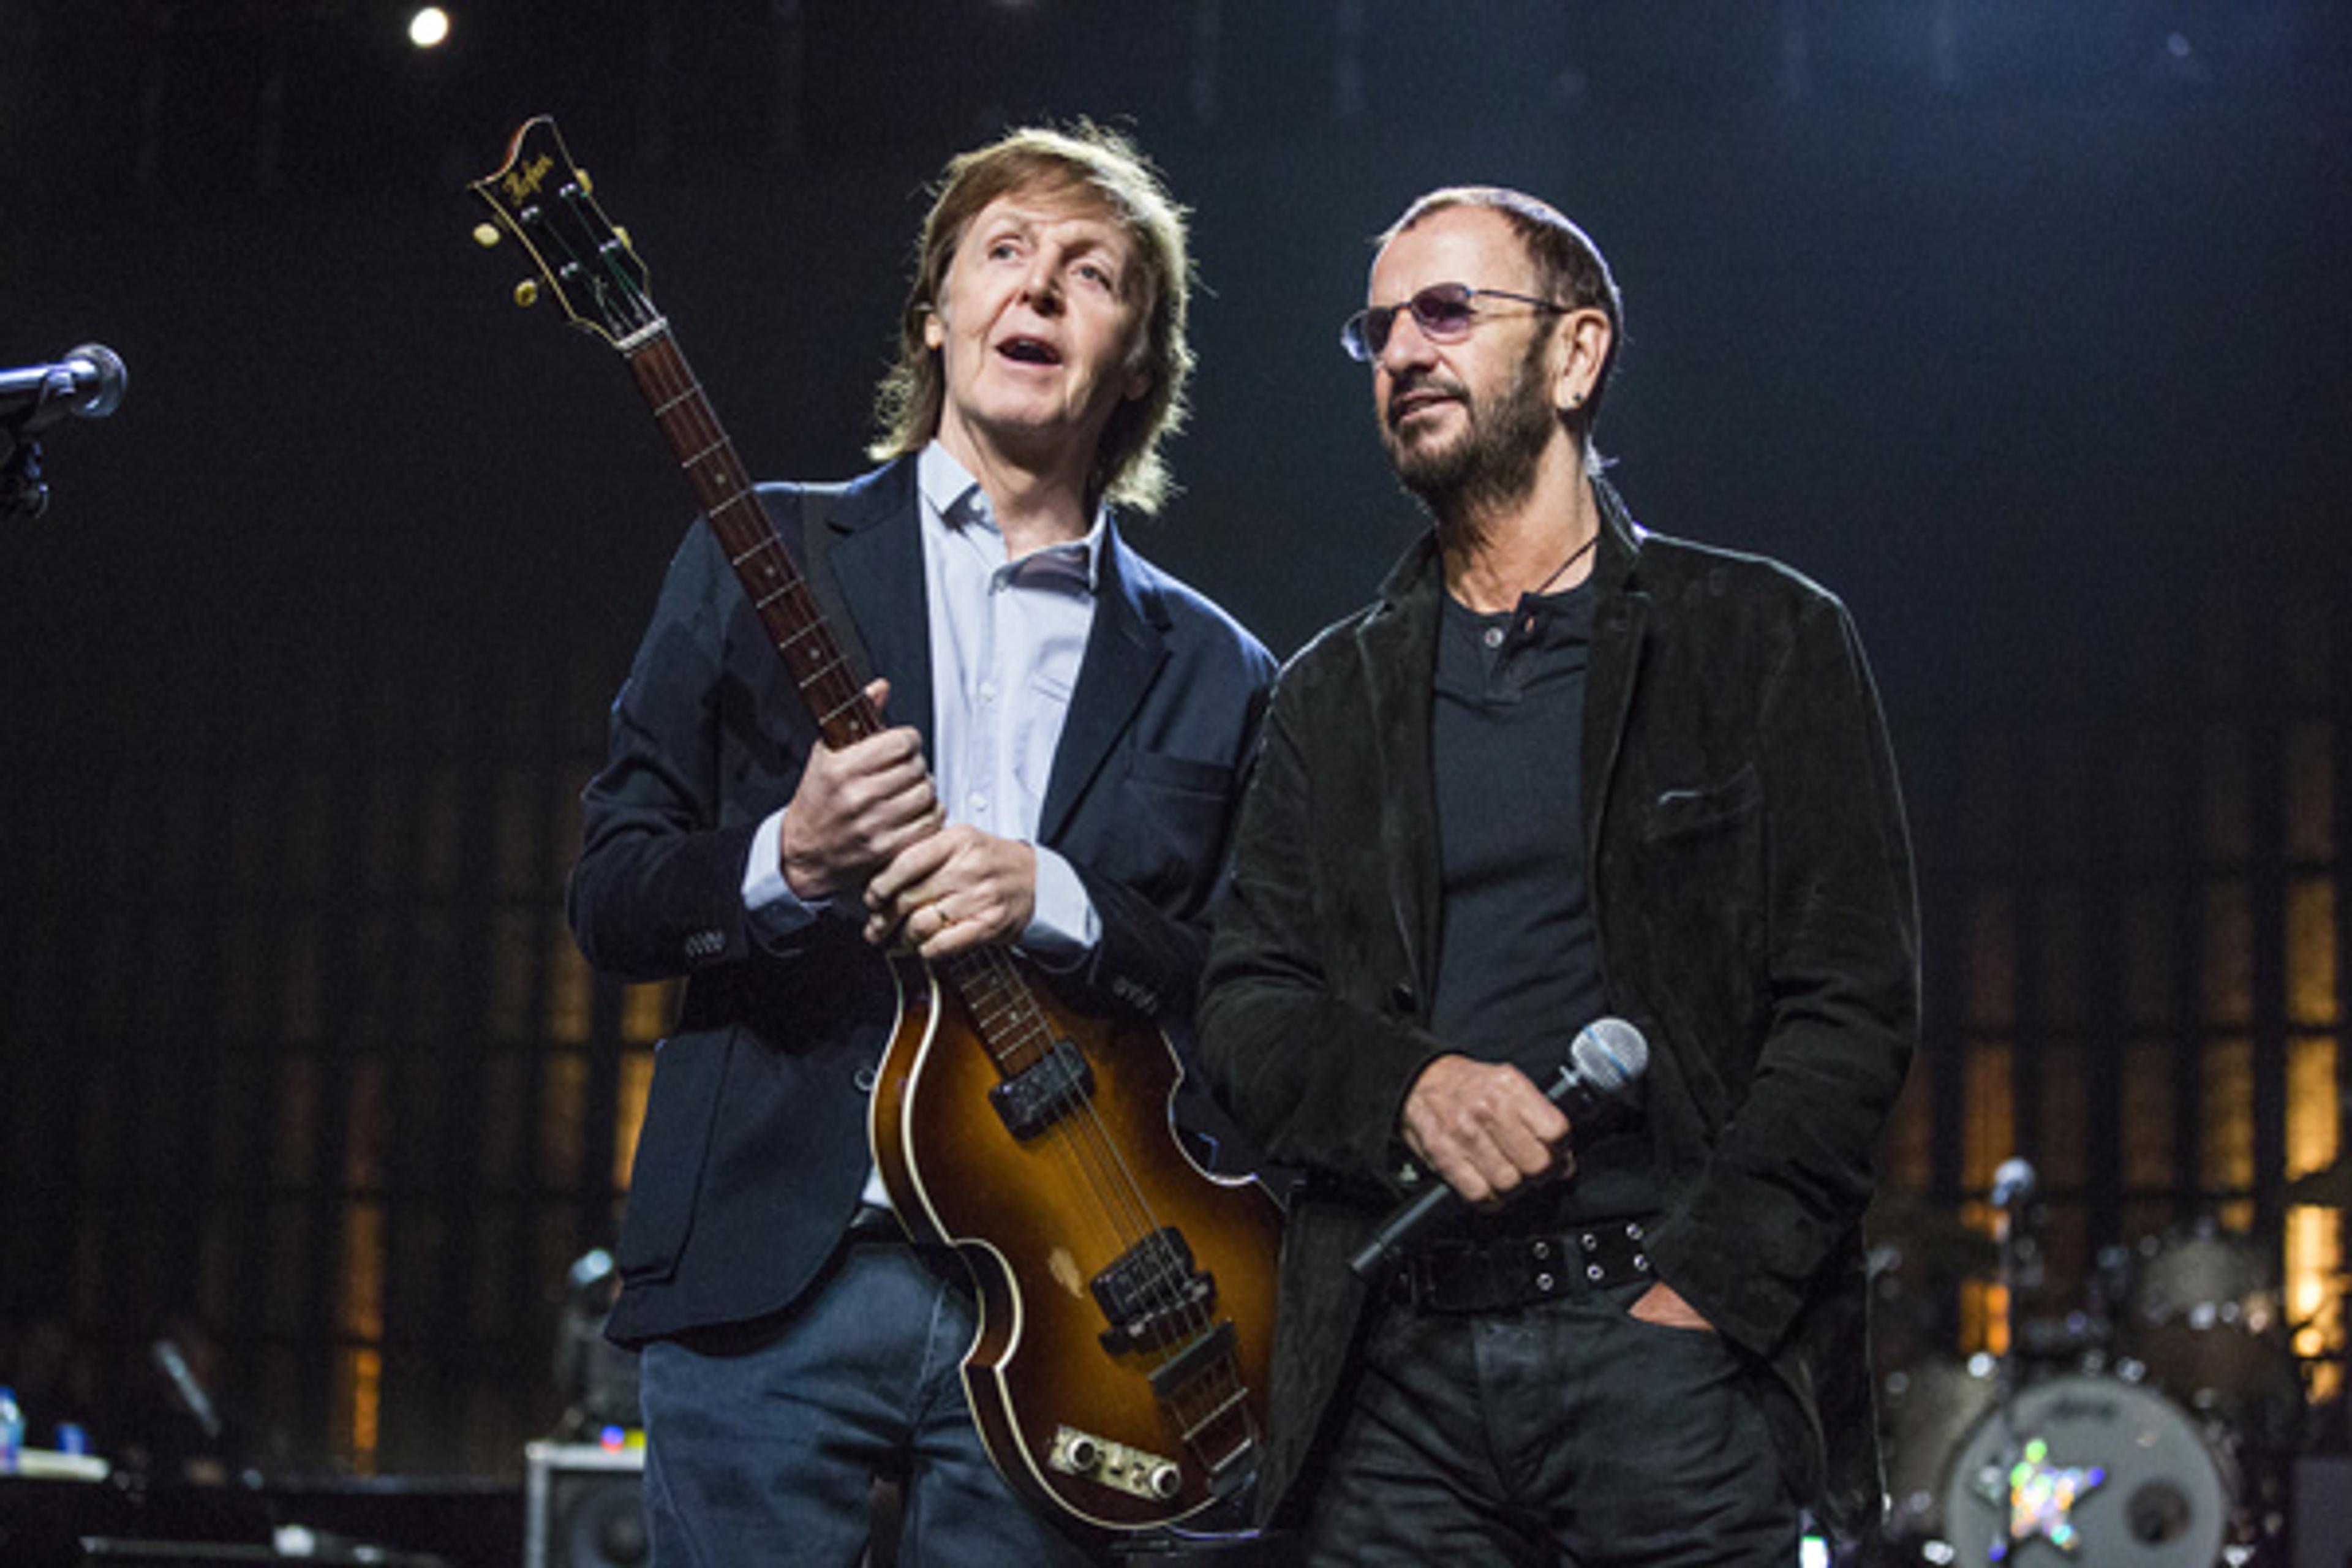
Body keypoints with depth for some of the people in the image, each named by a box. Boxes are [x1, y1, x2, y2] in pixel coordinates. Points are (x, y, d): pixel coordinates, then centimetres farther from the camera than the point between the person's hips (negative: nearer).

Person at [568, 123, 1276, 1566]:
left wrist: (1052, 902, -13)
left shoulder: (1211, 673, 11)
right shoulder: (763, 559, 8)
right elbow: (608, 896, 4)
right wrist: (785, 864, -16)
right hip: (767, 1281, -1)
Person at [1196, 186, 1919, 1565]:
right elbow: (1244, 1007, 10)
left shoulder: (1770, 639, 5)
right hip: (1398, 1371, 3)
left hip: (1676, 1348, -3)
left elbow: (1855, 1003, -1)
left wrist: (1706, 1286, -11)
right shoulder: (1333, 692, 16)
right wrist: (1406, 1085, -11)